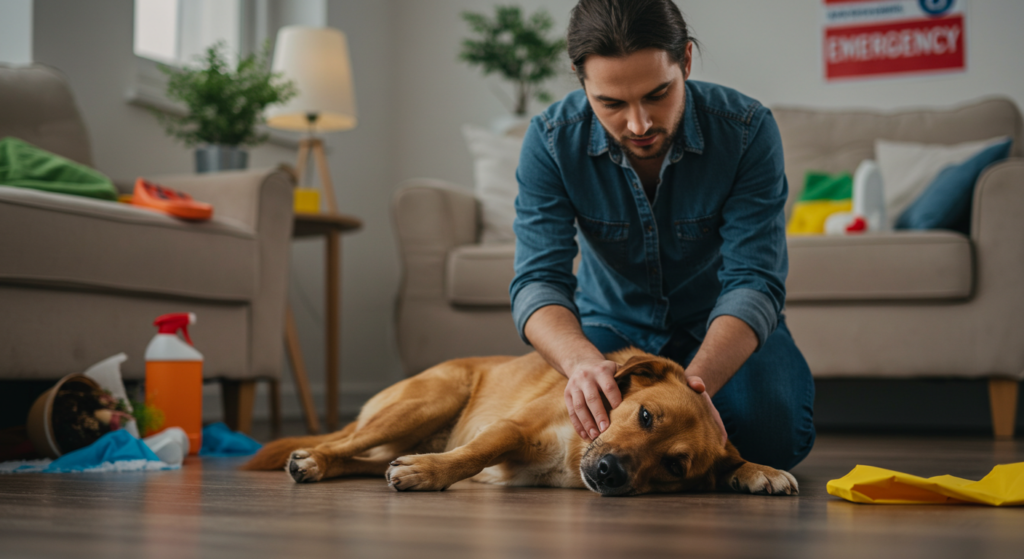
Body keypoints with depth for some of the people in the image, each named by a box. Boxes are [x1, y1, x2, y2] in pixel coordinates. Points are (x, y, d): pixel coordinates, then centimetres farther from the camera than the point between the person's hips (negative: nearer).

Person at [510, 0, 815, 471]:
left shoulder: (747, 128, -24)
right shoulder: (551, 140, -20)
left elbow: (753, 281, -29)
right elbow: (539, 279, -27)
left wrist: (696, 381, -49)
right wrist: (580, 360, -51)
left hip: (724, 325, 0)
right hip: (611, 325, 1)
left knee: (770, 433, -28)